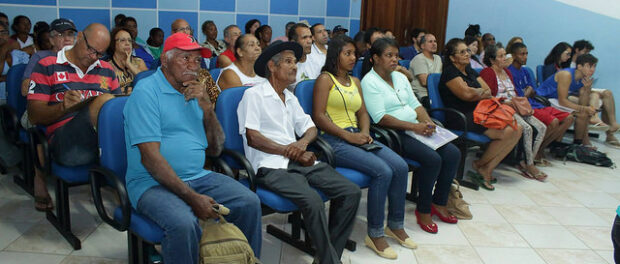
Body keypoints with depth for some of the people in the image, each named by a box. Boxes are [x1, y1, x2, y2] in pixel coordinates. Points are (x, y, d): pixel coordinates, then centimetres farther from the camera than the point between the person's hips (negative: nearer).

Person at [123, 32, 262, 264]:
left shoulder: (195, 92, 12)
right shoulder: (147, 92, -9)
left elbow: (215, 150, 9)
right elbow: (150, 157, -18)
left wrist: (206, 107, -6)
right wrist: (192, 198, -23)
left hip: (198, 177, 7)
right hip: (154, 183, -6)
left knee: (250, 203, -9)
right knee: (183, 223, -33)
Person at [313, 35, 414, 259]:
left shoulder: (355, 81, 22)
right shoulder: (325, 79, -1)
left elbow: (363, 112, 19)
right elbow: (318, 116, -10)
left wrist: (365, 133, -3)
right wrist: (348, 136, -15)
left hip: (356, 136, 7)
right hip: (334, 140, -7)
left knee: (400, 167, -13)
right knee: (383, 171, -25)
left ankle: (396, 225, 5)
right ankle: (374, 234, -11)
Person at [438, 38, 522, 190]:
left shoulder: (470, 71, 22)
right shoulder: (450, 72, -5)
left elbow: (488, 91, 14)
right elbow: (466, 94, -16)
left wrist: (474, 92, -8)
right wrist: (483, 92, 4)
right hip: (461, 118, -9)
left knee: (517, 130, -8)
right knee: (507, 132, -22)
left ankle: (487, 169, -4)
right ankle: (480, 165, 0)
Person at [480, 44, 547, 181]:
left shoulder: (507, 72, 24)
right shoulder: (487, 73, -4)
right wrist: (507, 102, -20)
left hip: (515, 108, 9)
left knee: (541, 127, -9)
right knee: (527, 128, -27)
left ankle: (526, 162, -8)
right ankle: (529, 165, -14)